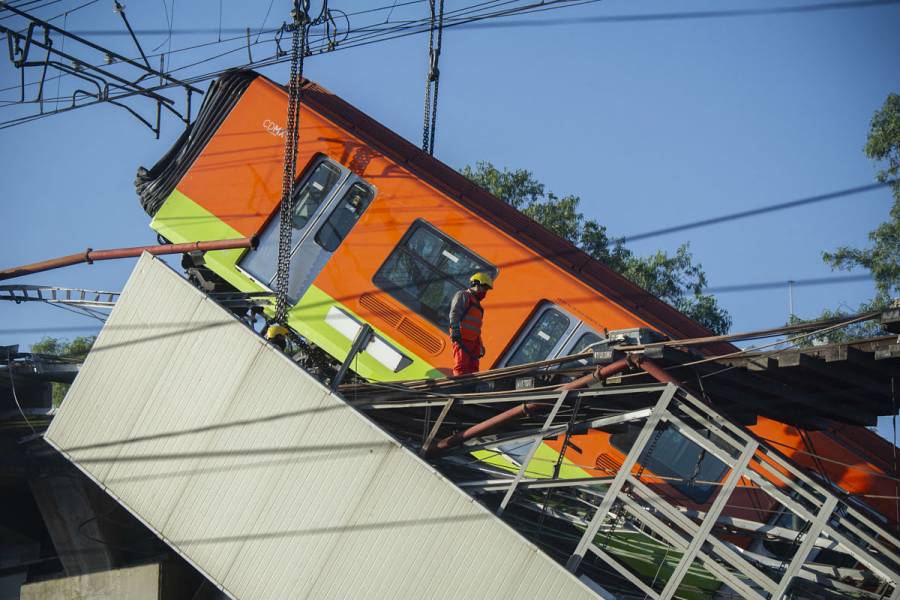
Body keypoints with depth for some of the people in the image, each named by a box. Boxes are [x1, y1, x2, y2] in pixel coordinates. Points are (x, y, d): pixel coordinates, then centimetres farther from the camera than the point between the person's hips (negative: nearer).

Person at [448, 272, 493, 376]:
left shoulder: (476, 303, 29)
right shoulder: (462, 295, 3)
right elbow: (454, 313, -13)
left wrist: (480, 345, 25)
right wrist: (455, 329, -27)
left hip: (473, 340, 9)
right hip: (462, 338, -9)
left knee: (473, 368, 1)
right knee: (461, 367, -16)